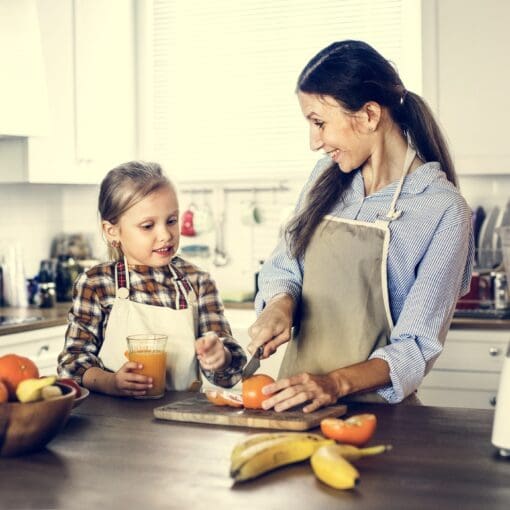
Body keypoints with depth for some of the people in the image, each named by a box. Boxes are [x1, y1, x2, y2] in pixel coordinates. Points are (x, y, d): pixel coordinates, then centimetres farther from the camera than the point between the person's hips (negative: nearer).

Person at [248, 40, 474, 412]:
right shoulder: (328, 175, 8)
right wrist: (280, 304, -6)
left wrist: (336, 382, -24)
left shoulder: (443, 209, -9)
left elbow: (417, 347, -11)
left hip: (373, 406, -4)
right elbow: (283, 268, 16)